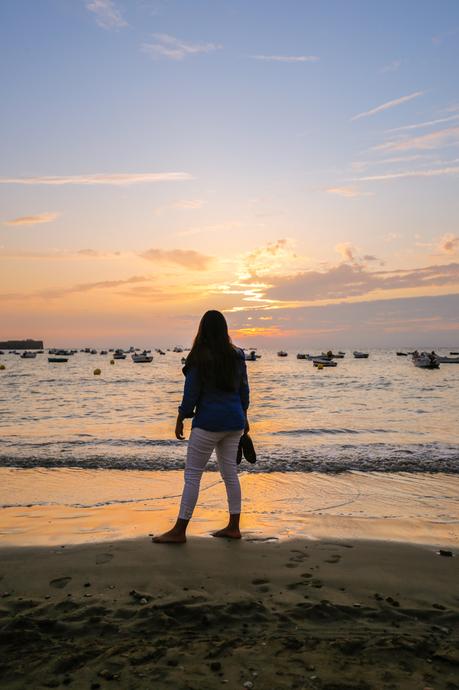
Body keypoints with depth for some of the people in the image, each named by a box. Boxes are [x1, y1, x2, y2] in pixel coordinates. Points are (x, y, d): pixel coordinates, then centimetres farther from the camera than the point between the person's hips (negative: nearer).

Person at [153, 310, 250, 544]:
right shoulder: (237, 356, 5)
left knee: (192, 474, 1)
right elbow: (244, 389, 12)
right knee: (230, 472, 13)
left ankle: (179, 531, 7)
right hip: (234, 422, 6)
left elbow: (191, 393, -10)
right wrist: (243, 417, 22)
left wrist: (181, 419, 1)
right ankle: (233, 527, 20)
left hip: (208, 423, -6)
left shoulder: (199, 358, -12)